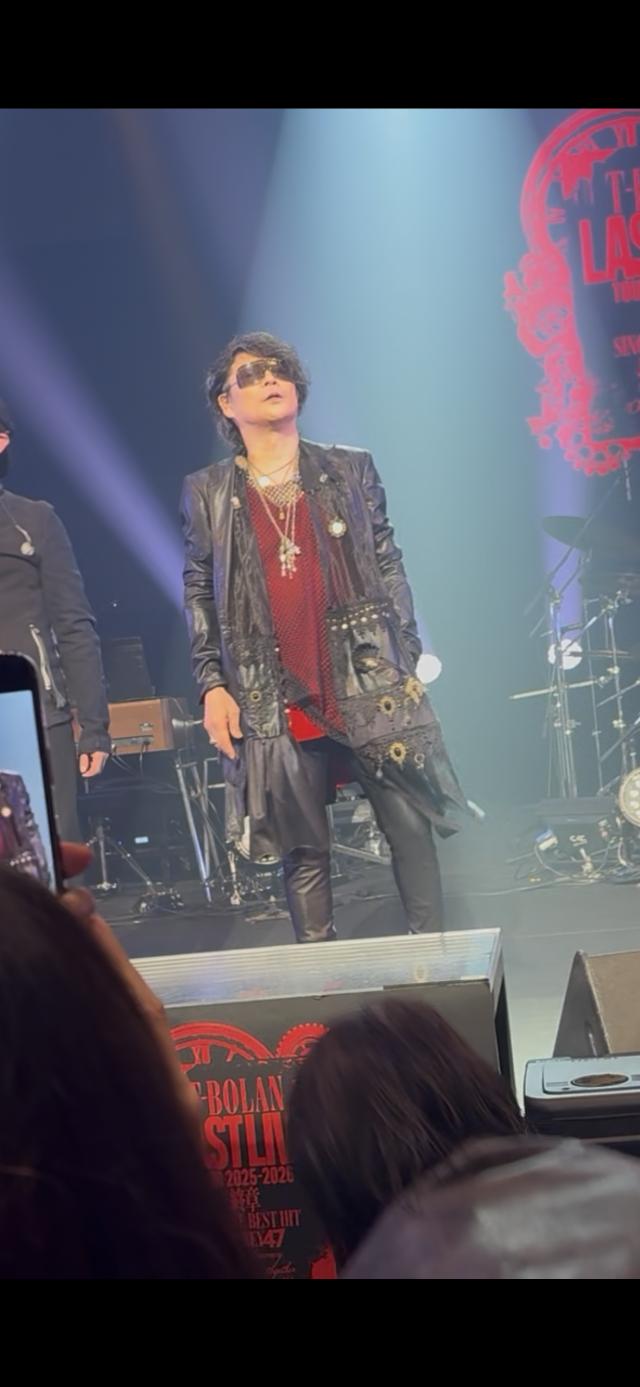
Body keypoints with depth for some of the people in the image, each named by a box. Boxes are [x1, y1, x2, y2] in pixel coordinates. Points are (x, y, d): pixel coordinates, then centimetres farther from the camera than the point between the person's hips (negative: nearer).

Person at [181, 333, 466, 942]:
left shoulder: (351, 471, 10)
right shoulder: (206, 493, 9)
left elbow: (389, 568, 9)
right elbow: (198, 593, 9)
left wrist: (408, 661, 2)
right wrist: (211, 685, 1)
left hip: (372, 687, 0)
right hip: (277, 704, 0)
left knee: (410, 828, -2)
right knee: (303, 851, 2)